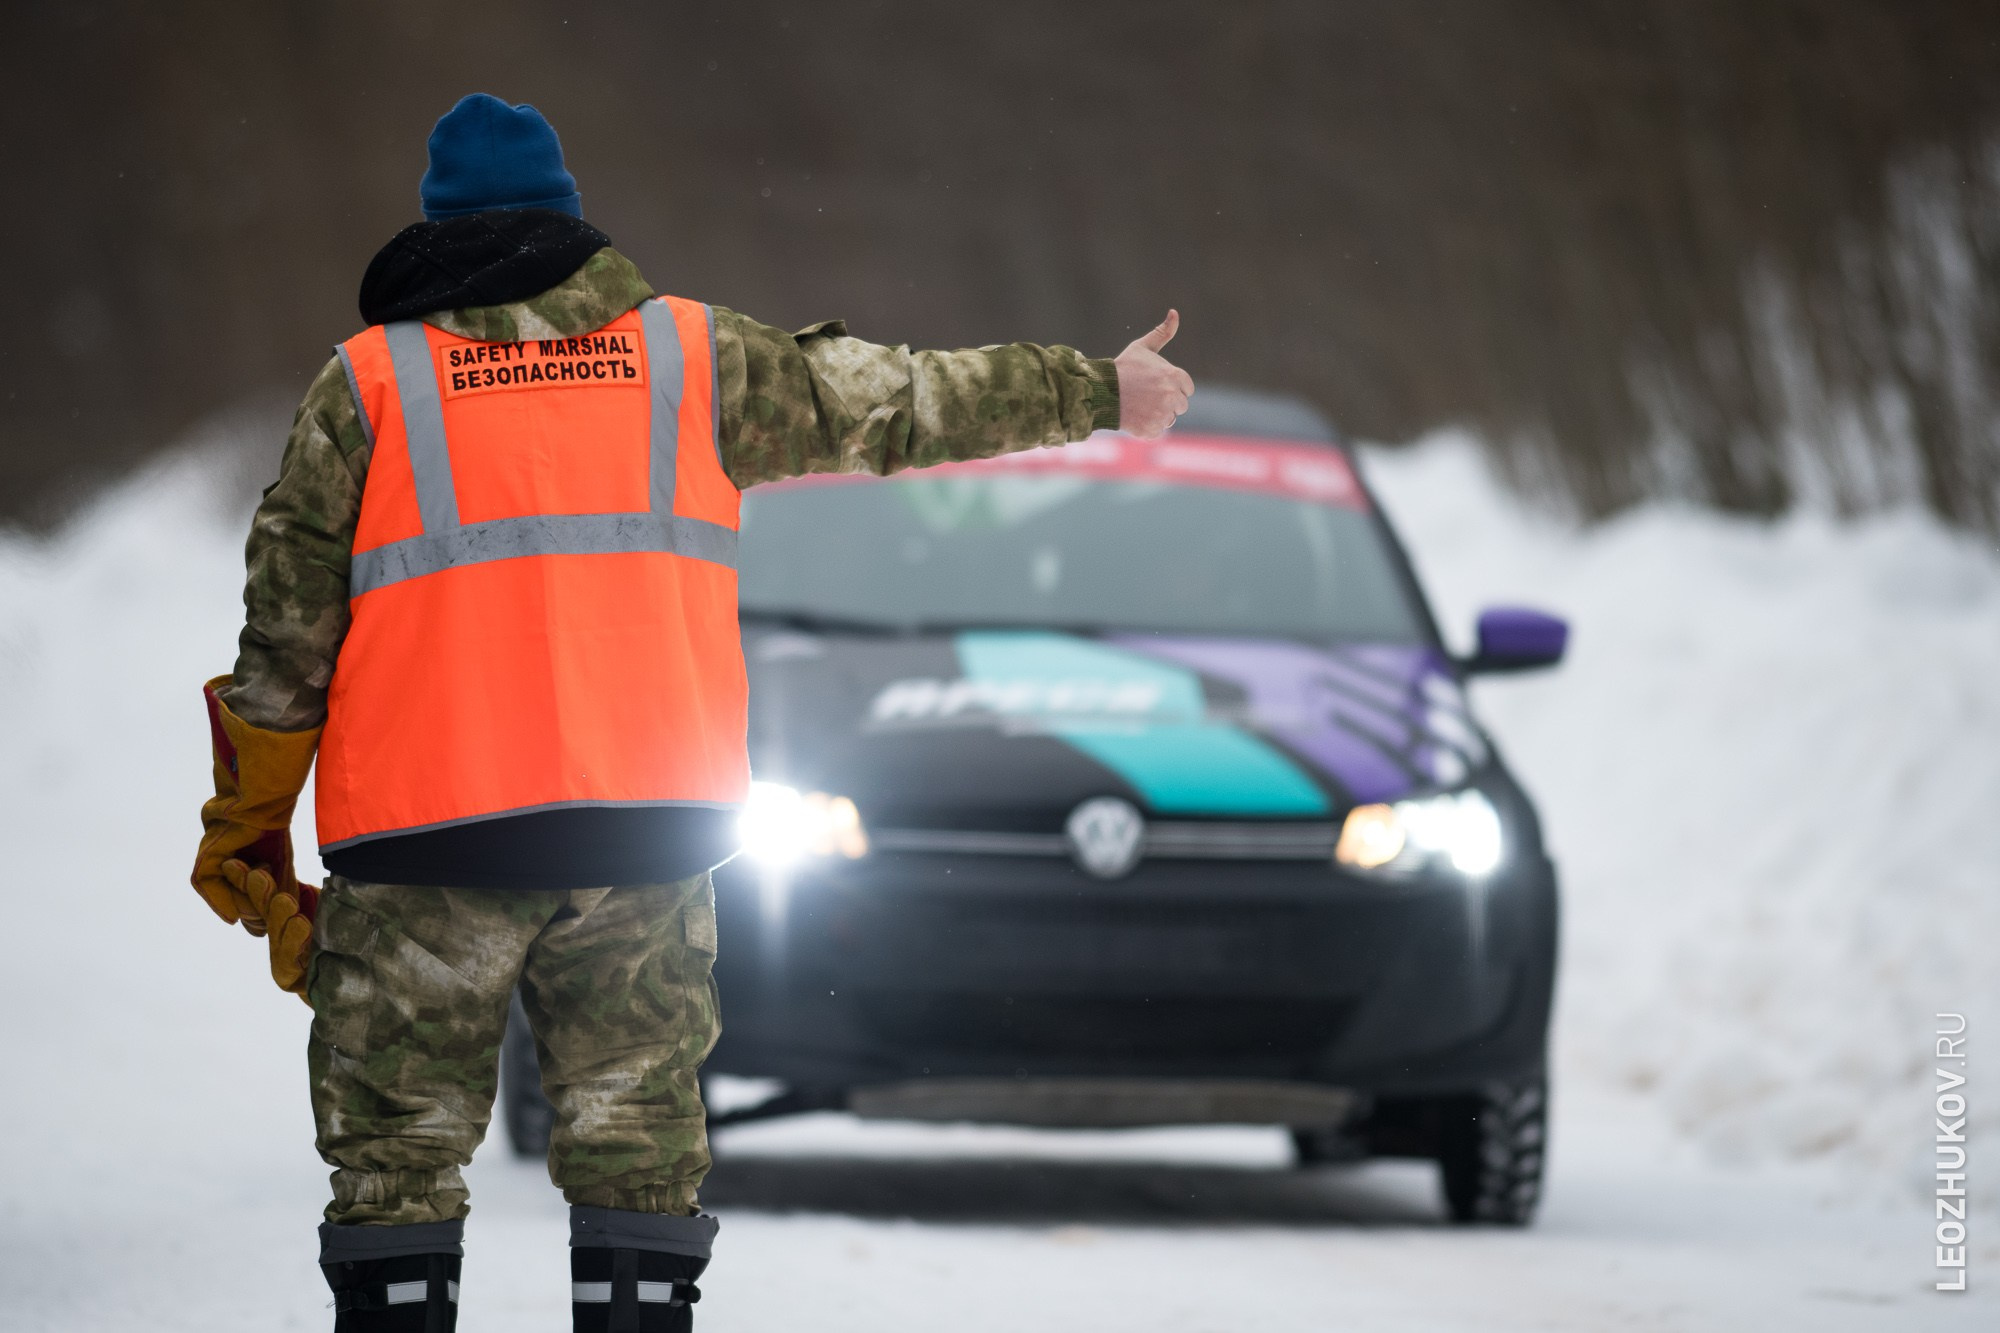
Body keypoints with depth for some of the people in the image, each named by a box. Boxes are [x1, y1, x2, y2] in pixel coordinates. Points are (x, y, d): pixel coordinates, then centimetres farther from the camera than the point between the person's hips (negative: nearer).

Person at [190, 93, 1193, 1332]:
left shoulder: (369, 382, 6)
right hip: (644, 832, 2)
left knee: (398, 1159, 5)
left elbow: (286, 638, 5)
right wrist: (1092, 391, 33)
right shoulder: (686, 355, 11)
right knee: (637, 1152, 9)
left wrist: (245, 834, 15)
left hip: (429, 832, -2)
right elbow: (896, 402, 19)